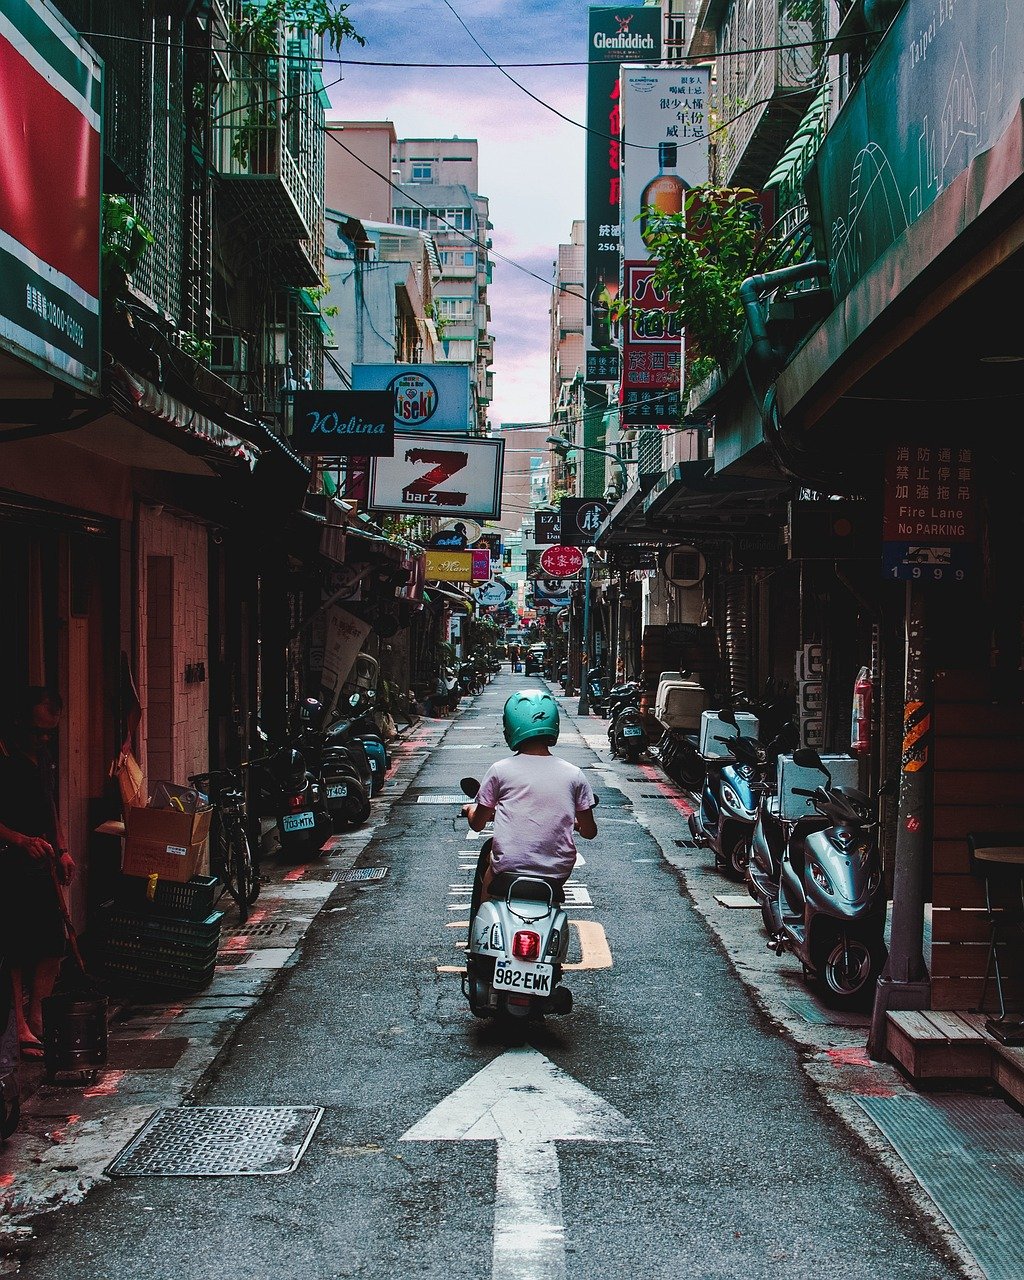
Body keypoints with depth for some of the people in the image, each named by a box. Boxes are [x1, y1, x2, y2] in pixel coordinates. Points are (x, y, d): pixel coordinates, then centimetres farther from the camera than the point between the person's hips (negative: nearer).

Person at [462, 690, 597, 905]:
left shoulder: (500, 770, -5)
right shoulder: (573, 774, -2)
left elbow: (477, 824, 5)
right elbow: (589, 831, 6)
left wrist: (470, 810, 27)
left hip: (508, 869, -1)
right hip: (558, 872, 1)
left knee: (488, 853, 30)